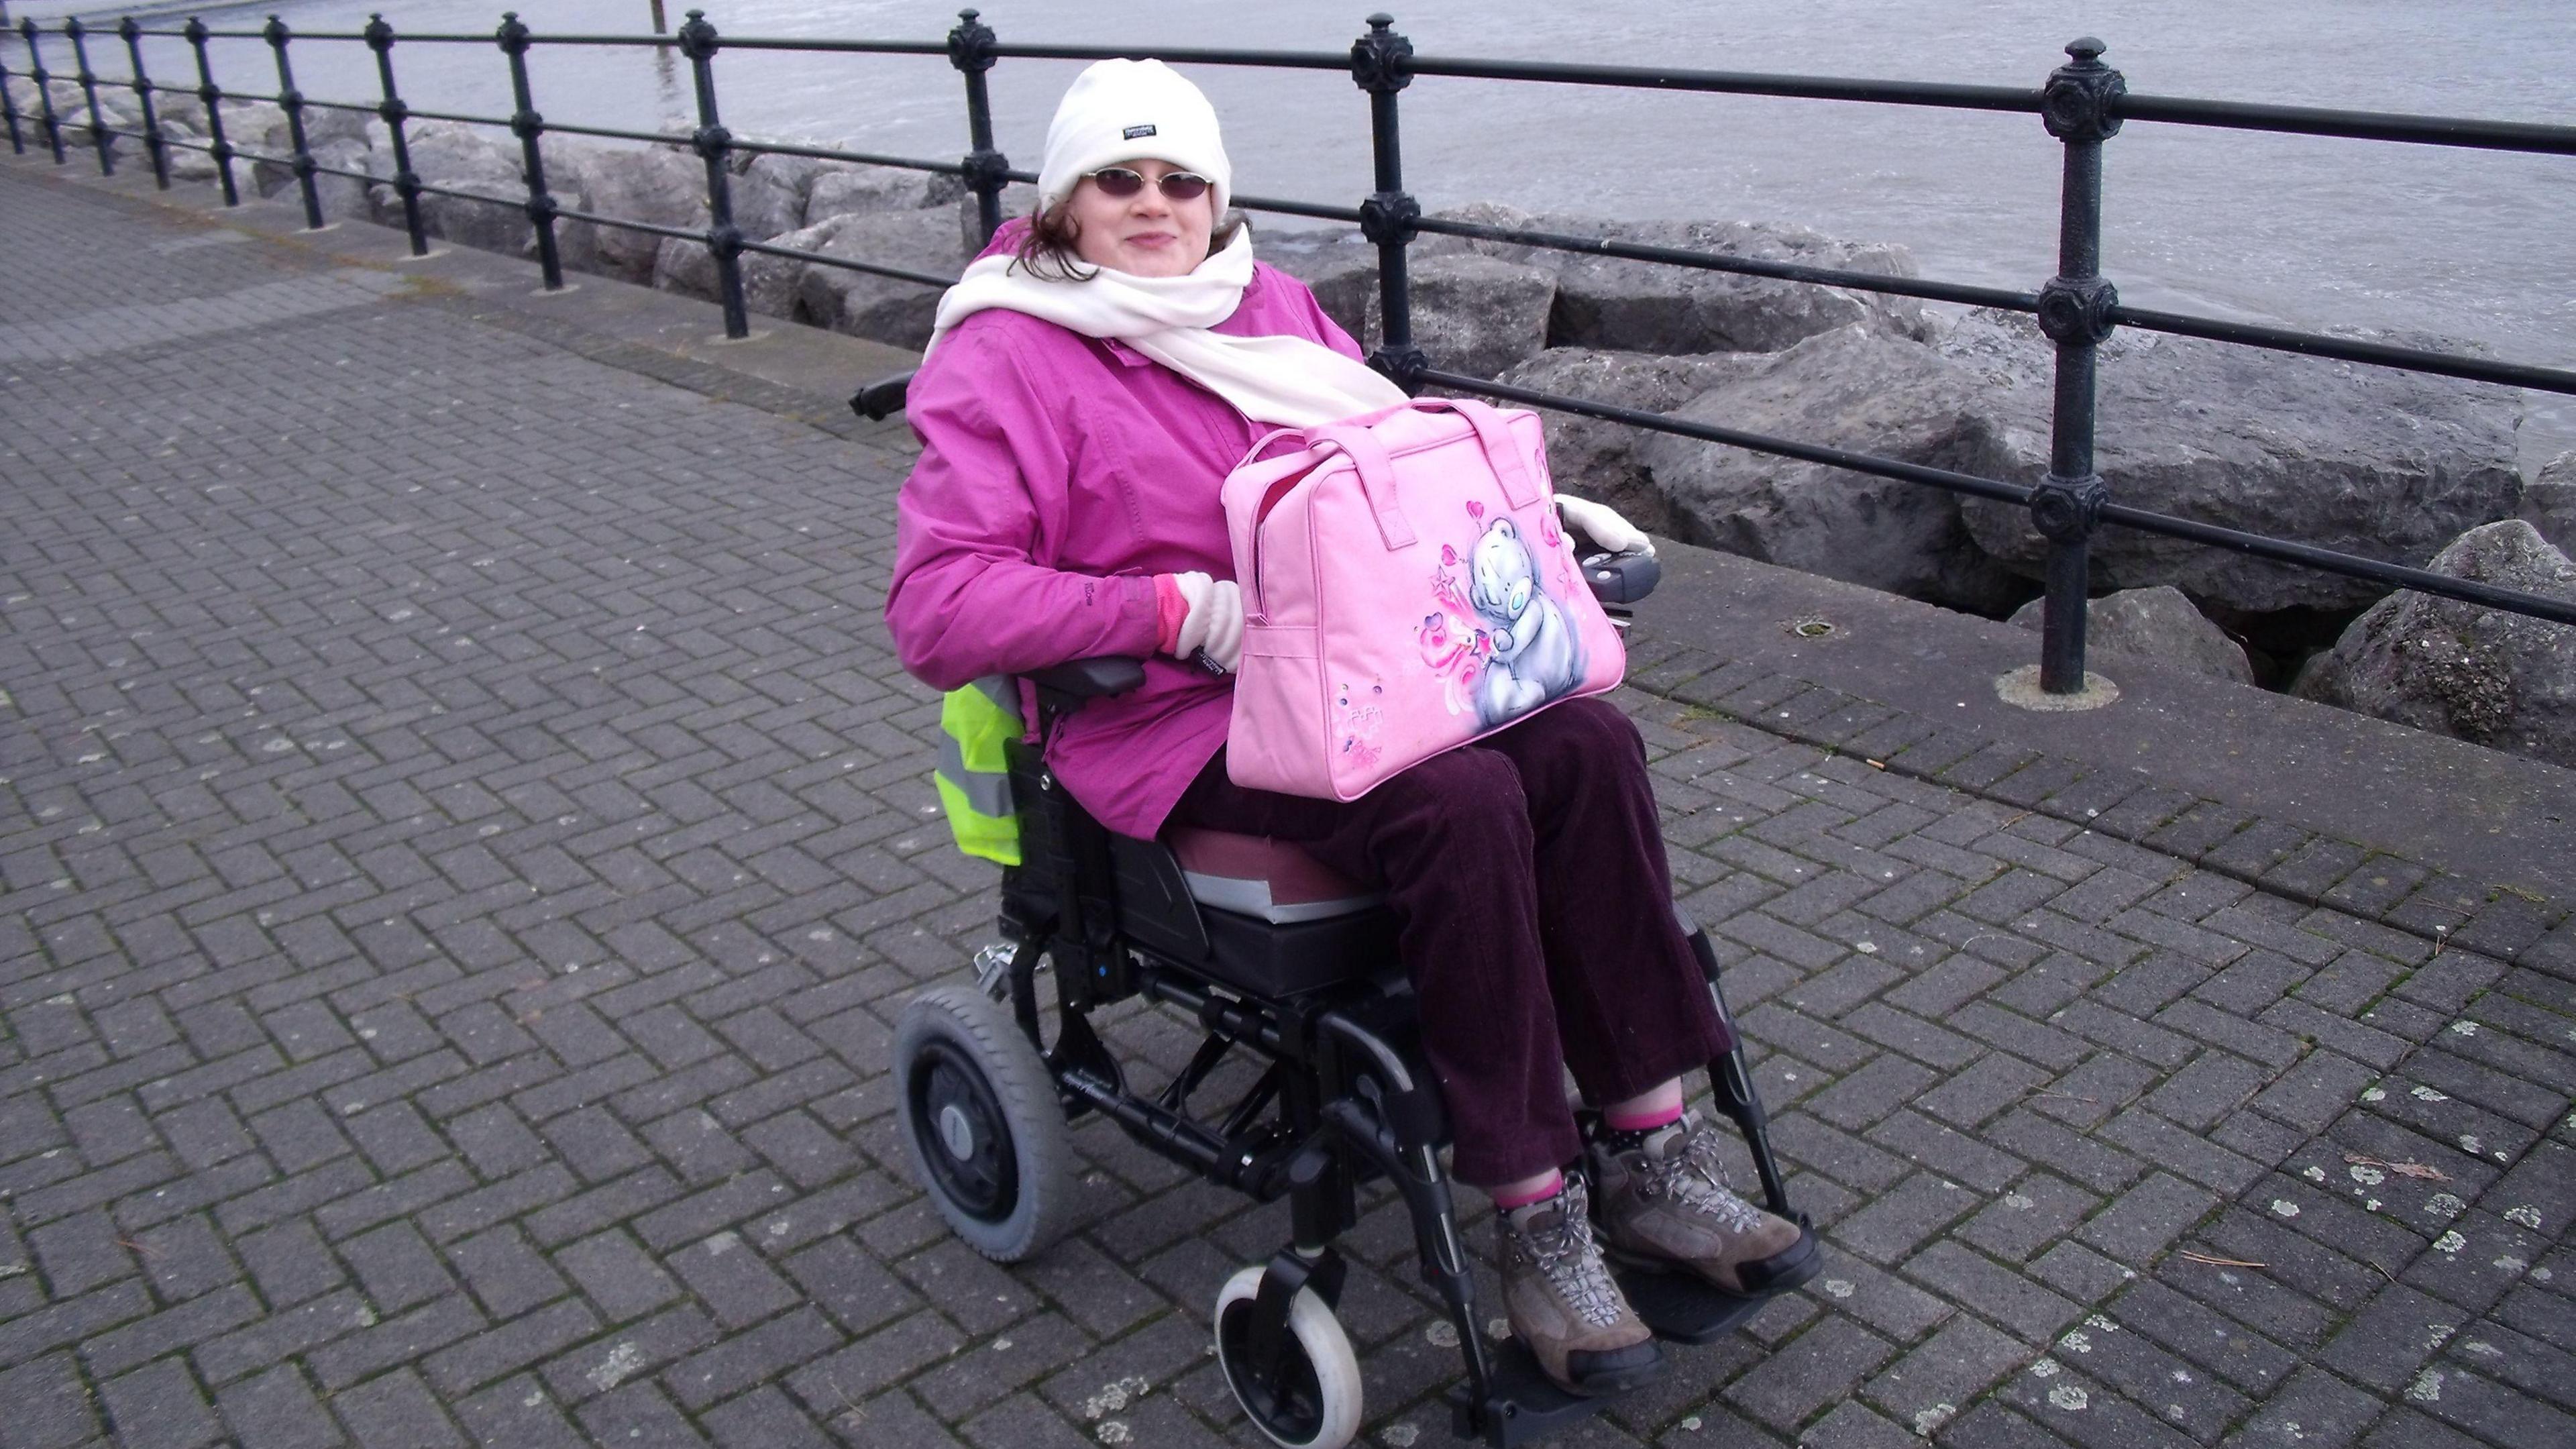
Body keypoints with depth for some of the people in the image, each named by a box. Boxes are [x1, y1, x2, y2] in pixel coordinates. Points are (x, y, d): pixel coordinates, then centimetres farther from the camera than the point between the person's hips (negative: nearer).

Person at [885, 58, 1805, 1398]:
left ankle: (1651, 1161, -10)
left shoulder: (1264, 302, 15)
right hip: (1168, 711, -6)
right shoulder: (1005, 354, -4)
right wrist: (1183, 608, -21)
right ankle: (1535, 1223, -18)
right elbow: (937, 606, -14)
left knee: (1588, 745, -18)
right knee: (1462, 806, -30)